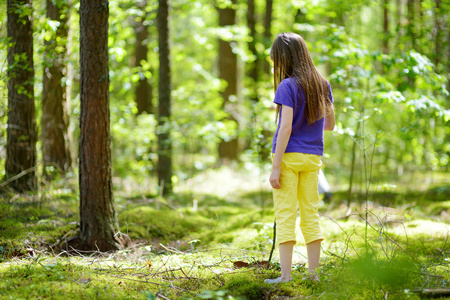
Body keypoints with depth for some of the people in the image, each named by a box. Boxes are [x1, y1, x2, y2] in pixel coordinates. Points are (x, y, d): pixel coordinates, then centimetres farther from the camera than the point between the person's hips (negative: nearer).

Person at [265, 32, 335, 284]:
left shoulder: (288, 86, -11)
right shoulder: (322, 84, 7)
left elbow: (285, 128, -17)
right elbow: (330, 124, 14)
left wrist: (276, 167, -15)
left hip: (289, 155, -6)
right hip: (313, 158, 6)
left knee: (285, 215, -3)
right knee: (311, 214, 10)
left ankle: (286, 274, -5)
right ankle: (313, 273, 12)